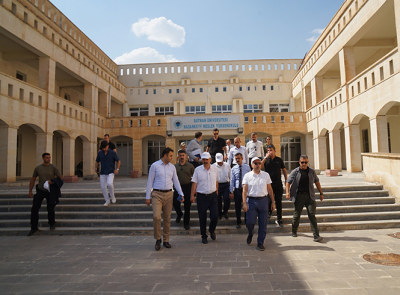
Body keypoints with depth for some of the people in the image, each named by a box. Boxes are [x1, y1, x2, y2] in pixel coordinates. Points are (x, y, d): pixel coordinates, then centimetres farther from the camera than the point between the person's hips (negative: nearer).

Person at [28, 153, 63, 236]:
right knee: (34, 209, -3)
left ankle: (52, 224, 26)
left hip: (50, 191, -2)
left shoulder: (53, 168, -5)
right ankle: (34, 228, 10)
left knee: (50, 209, 0)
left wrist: (53, 182, -20)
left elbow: (61, 178, -6)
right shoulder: (38, 168, 3)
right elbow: (33, 179, 12)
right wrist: (30, 191, 9)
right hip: (40, 191, 2)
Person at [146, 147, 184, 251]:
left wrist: (181, 194, 2)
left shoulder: (172, 167, 10)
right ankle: (158, 239, 7)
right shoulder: (155, 166, -2)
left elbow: (176, 181, 12)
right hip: (157, 194, -4)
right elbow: (150, 181, -1)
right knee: (156, 217, -13)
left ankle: (166, 240, 20)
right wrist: (148, 197, -3)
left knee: (167, 218, 7)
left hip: (168, 194, 4)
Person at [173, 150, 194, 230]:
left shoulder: (190, 166, 1)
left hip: (187, 187, -1)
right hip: (178, 187, 2)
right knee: (175, 203, -4)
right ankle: (179, 214, 31)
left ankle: (186, 223, 19)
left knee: (187, 206, 4)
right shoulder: (175, 166, 5)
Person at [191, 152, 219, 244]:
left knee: (215, 216, -2)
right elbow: (194, 183, -2)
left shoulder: (214, 169, 5)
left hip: (213, 196, 2)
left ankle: (212, 230, 28)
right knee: (202, 217, 5)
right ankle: (203, 236, 22)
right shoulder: (197, 170, -3)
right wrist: (192, 195, -5)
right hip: (201, 196, -2)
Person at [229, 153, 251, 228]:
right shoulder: (234, 168, 2)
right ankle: (238, 222, 24)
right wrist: (231, 192, 0)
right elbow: (232, 180, 3)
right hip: (237, 189, 1)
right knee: (237, 207, 7)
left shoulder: (247, 167, 2)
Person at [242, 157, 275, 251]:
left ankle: (260, 243, 18)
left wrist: (273, 202, 9)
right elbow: (245, 190, -2)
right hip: (251, 200, -2)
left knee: (263, 224, 3)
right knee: (250, 222, -5)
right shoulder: (247, 176, 3)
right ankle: (250, 234, 29)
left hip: (263, 200, 2)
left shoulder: (266, 175, 9)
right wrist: (244, 203, -10)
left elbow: (269, 189, 11)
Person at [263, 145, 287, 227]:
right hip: (269, 184, 0)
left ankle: (279, 219, 11)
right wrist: (266, 157, -15)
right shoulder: (266, 160, 4)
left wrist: (286, 180, 7)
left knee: (278, 202, 2)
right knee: (269, 201, 5)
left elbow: (284, 170, 13)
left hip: (278, 184, 0)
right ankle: (269, 212, 35)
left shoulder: (279, 160, 7)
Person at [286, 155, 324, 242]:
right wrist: (287, 192, -14)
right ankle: (294, 231, 29)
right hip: (299, 196, -1)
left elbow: (317, 182, 19)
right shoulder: (295, 172, 1)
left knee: (312, 215, -5)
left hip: (310, 196, 1)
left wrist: (321, 193, 19)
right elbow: (288, 182, 1)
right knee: (297, 215, 8)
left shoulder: (312, 171, 8)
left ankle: (316, 235, -3)